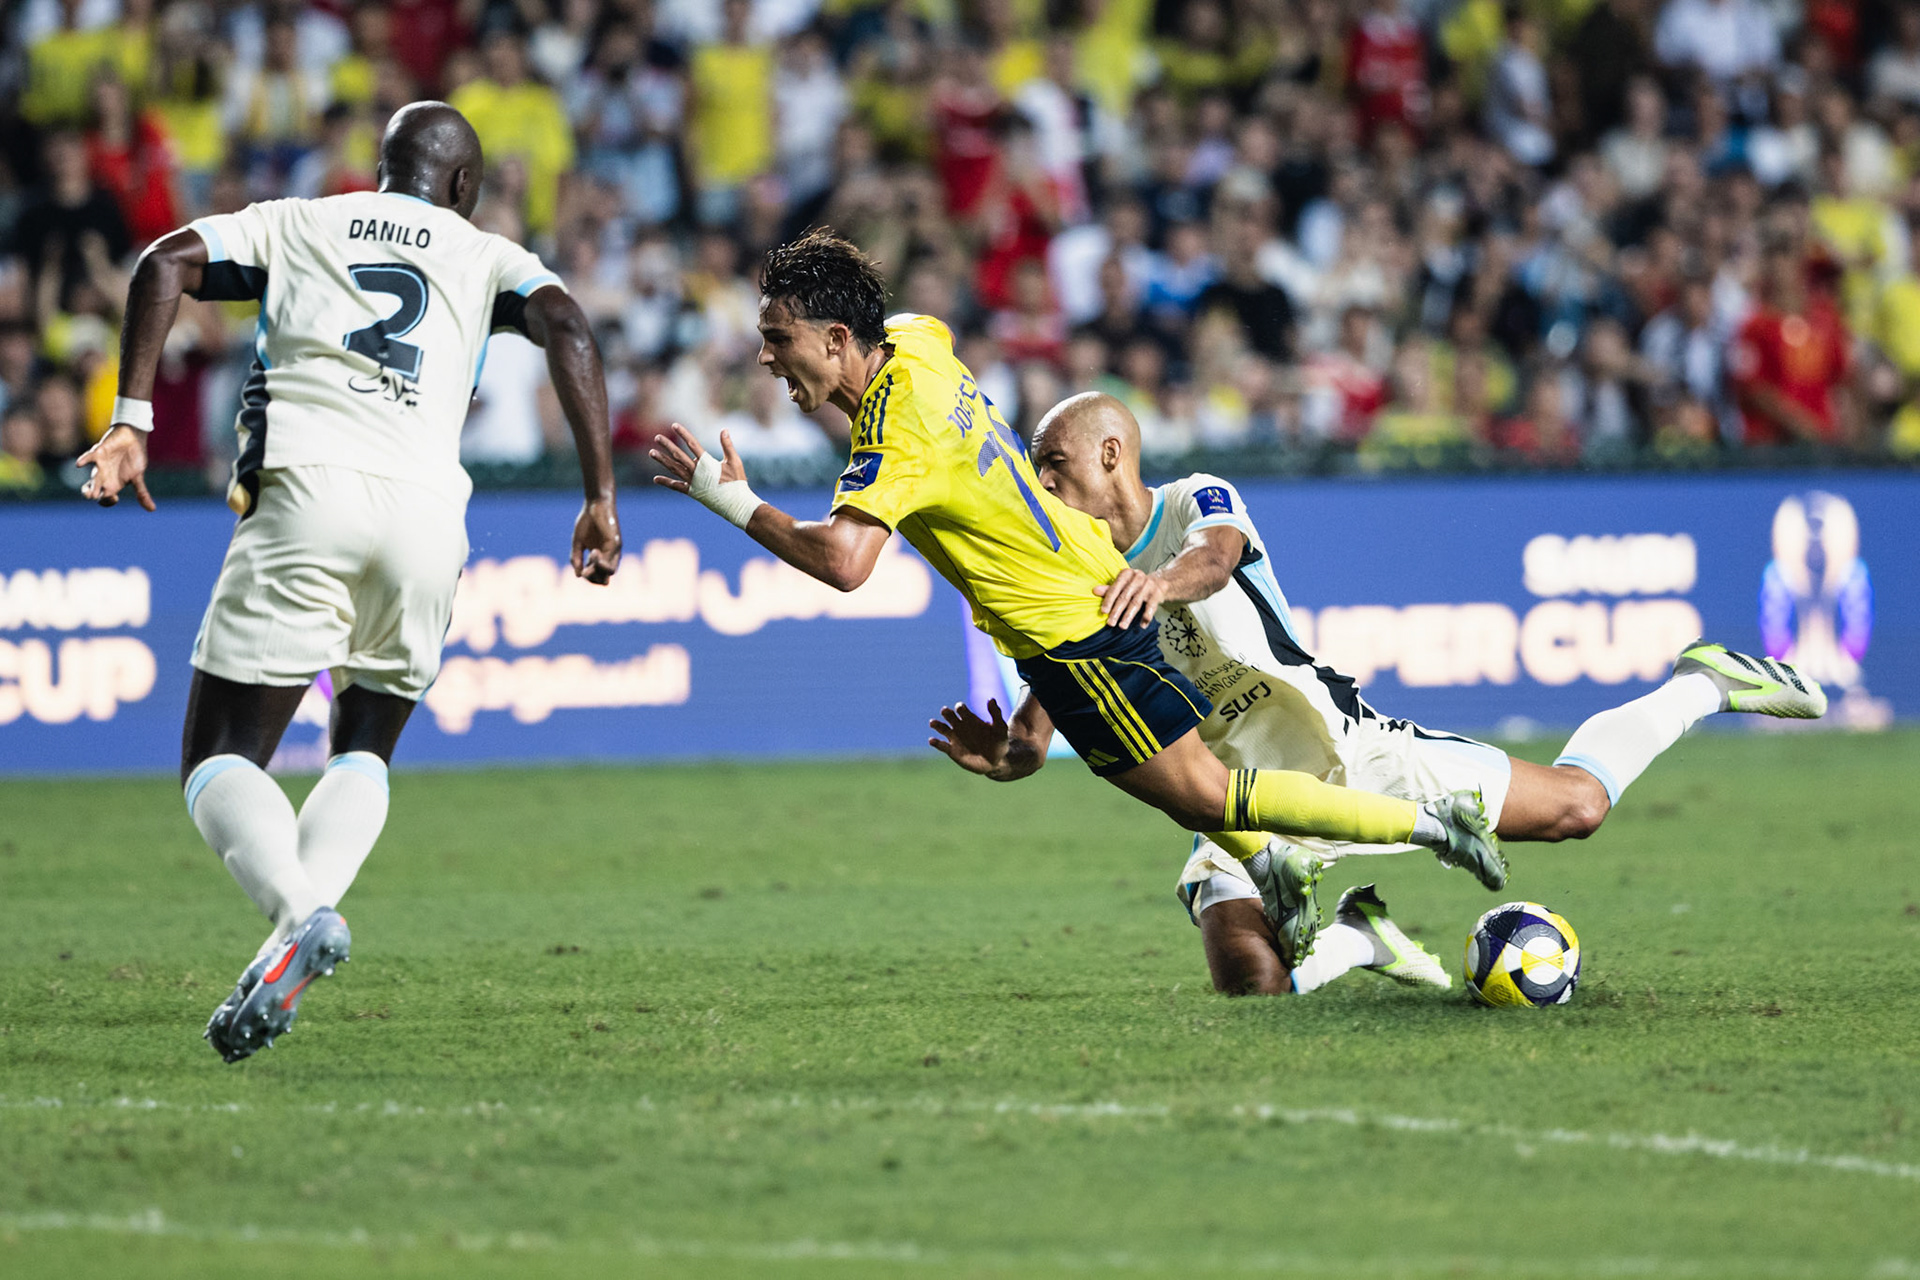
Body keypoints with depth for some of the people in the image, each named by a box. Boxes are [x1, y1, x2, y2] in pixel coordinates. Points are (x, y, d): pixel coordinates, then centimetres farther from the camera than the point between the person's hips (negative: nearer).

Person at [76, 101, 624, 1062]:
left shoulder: (292, 225, 23)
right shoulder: (487, 259, 23)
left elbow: (165, 264, 7)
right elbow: (566, 329, 3)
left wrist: (132, 418, 3)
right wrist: (599, 496, 1)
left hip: (305, 488, -2)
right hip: (426, 507, 2)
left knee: (221, 761, 3)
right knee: (363, 750, 21)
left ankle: (298, 910, -27)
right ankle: (301, 922, -6)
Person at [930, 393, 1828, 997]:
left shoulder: (1198, 503, -8)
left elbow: (1216, 556, -33)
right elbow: (1036, 733, -3)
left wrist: (1165, 581, -58)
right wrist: (1003, 754, -29)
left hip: (1343, 746, -3)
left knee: (1576, 805, -5)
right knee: (1247, 977, -25)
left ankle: (1703, 685, 22)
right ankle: (1351, 938, 8)